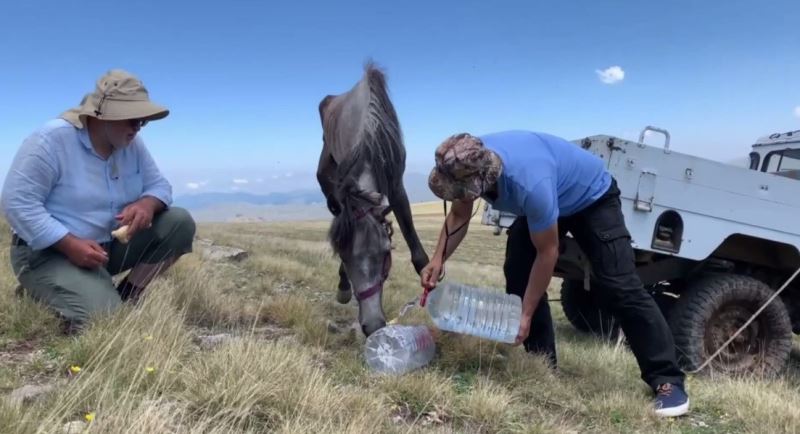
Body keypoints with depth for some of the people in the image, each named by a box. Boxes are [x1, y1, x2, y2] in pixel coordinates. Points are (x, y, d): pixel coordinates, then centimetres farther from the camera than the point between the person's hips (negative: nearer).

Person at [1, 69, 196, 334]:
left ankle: (127, 297, -5)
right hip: (49, 251, -6)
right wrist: (71, 245, -29)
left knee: (179, 223, -11)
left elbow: (159, 186, 3)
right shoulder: (52, 140, -18)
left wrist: (147, 204, -22)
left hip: (110, 245, 7)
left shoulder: (132, 144, 1)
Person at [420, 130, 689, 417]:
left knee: (618, 286, -14)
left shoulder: (529, 183, -45)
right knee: (518, 274, -4)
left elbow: (547, 254, -32)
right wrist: (438, 260, -19)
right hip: (552, 200, 7)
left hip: (593, 197, -7)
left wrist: (525, 315, -25)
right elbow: (459, 216, -5)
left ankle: (667, 380, -6)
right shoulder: (467, 166, -24)